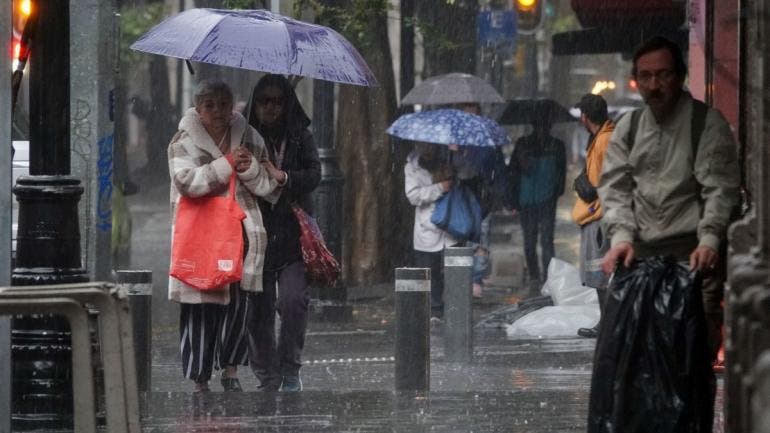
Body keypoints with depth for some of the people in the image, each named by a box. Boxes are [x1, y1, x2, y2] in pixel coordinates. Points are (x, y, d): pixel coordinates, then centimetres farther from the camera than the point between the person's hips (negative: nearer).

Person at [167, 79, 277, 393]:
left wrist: (249, 167, -10)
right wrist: (227, 163, -16)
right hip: (199, 236, -3)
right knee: (200, 308, -4)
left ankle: (230, 370, 12)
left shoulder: (249, 140, 11)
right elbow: (186, 181, -16)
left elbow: (266, 186, 10)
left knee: (237, 302, 0)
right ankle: (200, 380, 3)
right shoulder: (184, 142, 0)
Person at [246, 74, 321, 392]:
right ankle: (267, 378, 10)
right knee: (258, 309, 1)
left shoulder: (300, 137, 7)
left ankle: (289, 370, -3)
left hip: (293, 236, -1)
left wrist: (282, 177, -18)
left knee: (293, 300, -17)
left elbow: (314, 174, -3)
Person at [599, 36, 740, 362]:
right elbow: (615, 190, 10)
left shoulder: (707, 123, 2)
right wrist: (620, 237, -8)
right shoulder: (627, 129, 15)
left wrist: (709, 240, -20)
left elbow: (720, 188, -6)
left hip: (694, 252, -4)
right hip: (641, 251, 4)